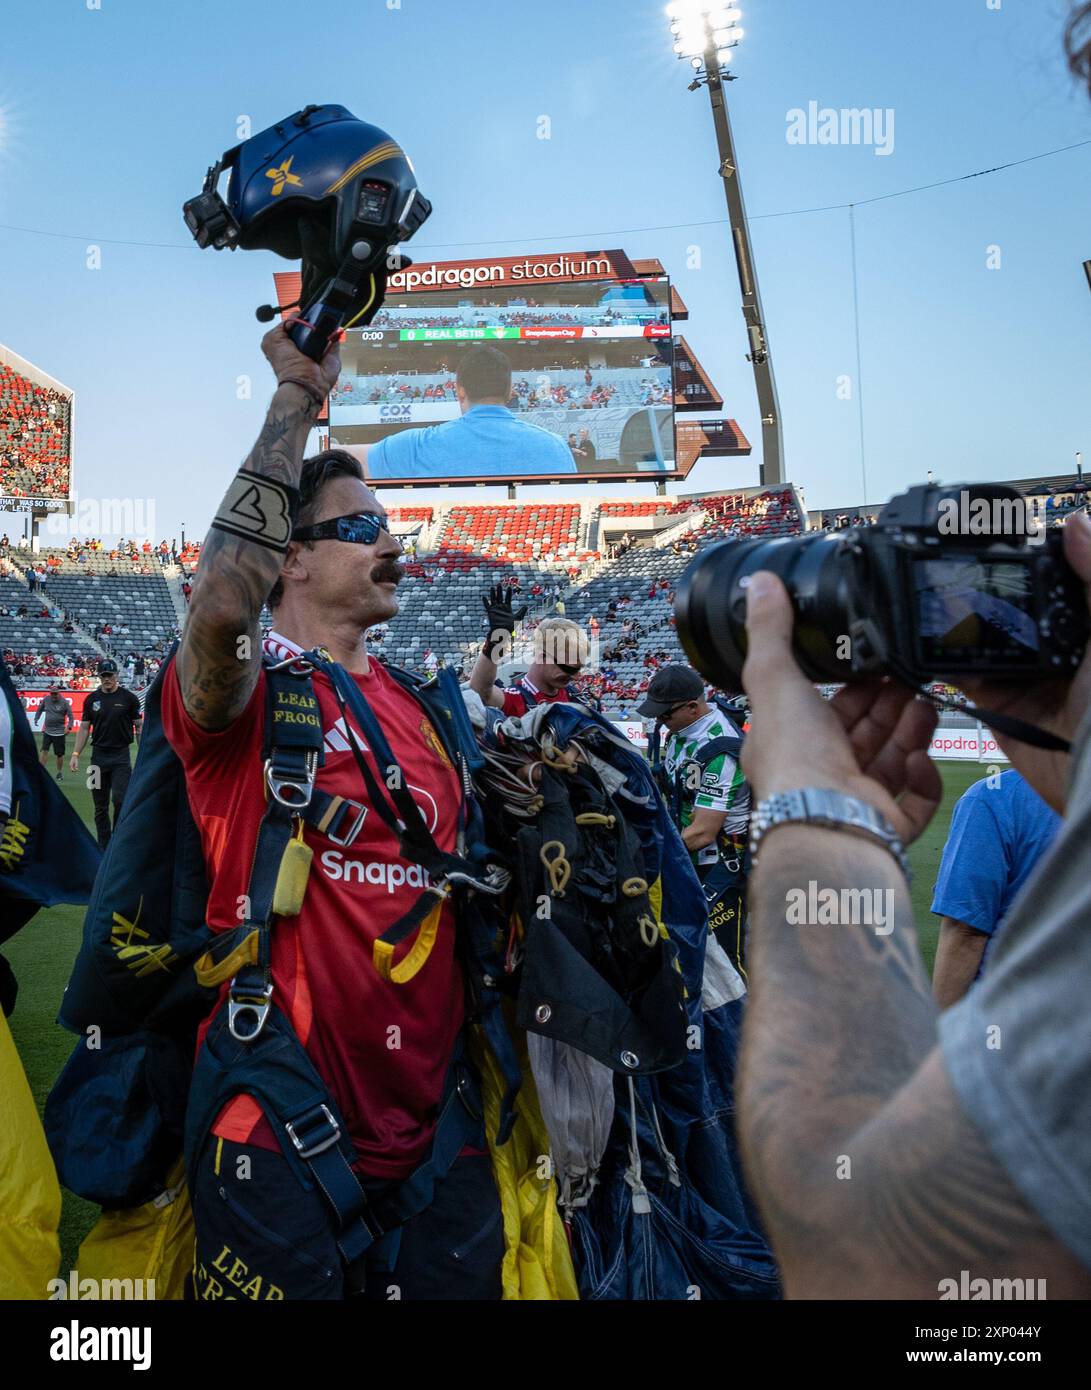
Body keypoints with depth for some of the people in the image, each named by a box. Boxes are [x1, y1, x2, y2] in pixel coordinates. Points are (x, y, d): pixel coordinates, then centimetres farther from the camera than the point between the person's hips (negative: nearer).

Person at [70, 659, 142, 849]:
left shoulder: (129, 698, 0)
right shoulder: (92, 699, 8)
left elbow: (139, 727, 2)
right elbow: (84, 728, 11)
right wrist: (75, 754, 2)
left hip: (121, 756, -3)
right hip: (98, 756, 3)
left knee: (120, 799, -16)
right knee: (100, 806, 6)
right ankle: (104, 848, 15)